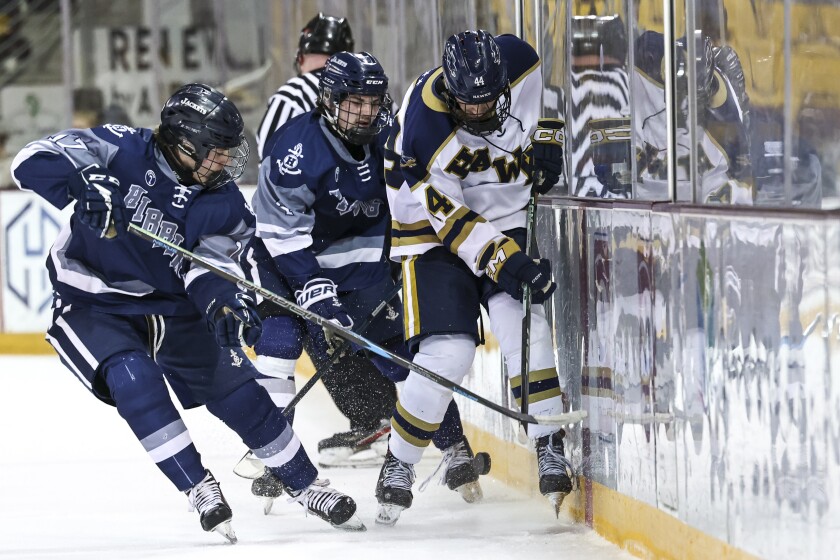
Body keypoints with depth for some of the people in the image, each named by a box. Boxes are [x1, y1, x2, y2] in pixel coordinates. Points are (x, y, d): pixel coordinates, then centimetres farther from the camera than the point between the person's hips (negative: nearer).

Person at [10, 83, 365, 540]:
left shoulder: (224, 203, -8)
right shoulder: (122, 151, -21)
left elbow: (209, 267, -13)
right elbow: (35, 160, -26)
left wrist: (224, 301, -37)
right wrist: (82, 186, -47)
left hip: (172, 308, 4)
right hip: (92, 307, -4)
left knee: (236, 390, 0)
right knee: (134, 378, -29)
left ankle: (306, 485, 18)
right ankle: (201, 491, -19)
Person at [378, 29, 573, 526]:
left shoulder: (519, 63, -15)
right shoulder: (423, 122, -28)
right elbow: (449, 216, -26)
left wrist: (545, 141, 3)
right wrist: (507, 261, -32)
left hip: (505, 220, 4)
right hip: (435, 233, -4)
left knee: (522, 318, -21)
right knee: (447, 353, -15)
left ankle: (551, 449, -13)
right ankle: (399, 465, 4)